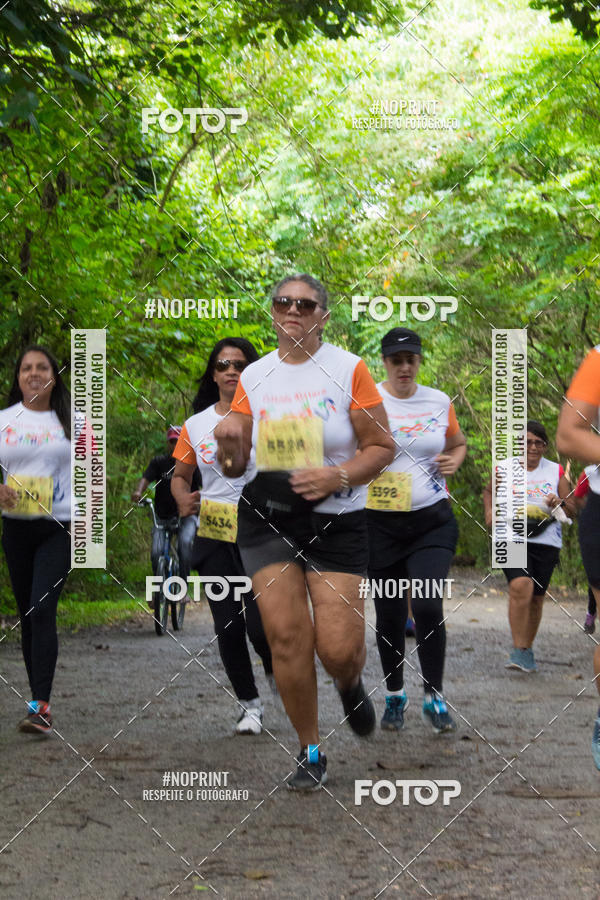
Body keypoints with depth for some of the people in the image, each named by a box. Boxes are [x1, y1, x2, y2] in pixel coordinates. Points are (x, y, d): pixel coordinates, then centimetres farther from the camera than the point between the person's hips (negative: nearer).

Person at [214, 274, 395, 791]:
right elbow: (235, 467, 11)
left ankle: (350, 682, 30)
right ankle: (310, 752, 10)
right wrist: (229, 444, -12)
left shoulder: (348, 369, -2)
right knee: (286, 635, -7)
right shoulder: (253, 377, 6)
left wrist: (340, 476, -19)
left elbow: (382, 447, -1)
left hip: (336, 520, -2)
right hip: (267, 519, 2)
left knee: (338, 648, -9)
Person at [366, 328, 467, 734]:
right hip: (380, 522, 0)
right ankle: (395, 696, 25)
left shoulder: (440, 402, 4)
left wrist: (454, 460, -1)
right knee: (390, 614, 7)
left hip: (432, 520, 1)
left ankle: (434, 698, 1)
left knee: (428, 608, -13)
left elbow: (459, 444, 20)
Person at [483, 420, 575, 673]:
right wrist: (489, 512, 6)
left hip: (545, 541, 2)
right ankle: (519, 651, -21)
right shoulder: (504, 469, 7)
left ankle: (527, 648, 24)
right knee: (521, 586, -23)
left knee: (536, 597, 5)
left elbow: (572, 508, 11)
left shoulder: (556, 472, 9)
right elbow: (489, 491, 25)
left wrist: (559, 503, -11)